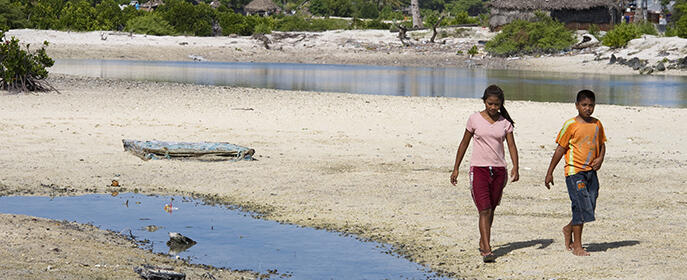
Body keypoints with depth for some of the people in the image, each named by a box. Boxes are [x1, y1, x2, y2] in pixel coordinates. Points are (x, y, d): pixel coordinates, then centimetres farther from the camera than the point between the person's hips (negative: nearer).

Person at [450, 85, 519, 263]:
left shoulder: (505, 122, 5)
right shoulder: (475, 119, 0)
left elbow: (511, 146, 0)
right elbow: (464, 144, 7)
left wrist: (515, 168, -16)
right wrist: (456, 168, 8)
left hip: (498, 169, 3)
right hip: (479, 168, -3)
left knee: (491, 209, 12)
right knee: (484, 210, -13)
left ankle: (483, 242, 33)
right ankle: (487, 251, -17)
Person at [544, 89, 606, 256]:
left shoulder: (597, 124, 9)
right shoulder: (571, 125, -7)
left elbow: (602, 144, 22)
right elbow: (560, 149, -4)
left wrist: (600, 158, -1)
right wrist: (550, 173, -3)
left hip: (591, 171, 6)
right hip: (574, 171, -6)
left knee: (589, 208, 7)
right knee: (581, 206, -10)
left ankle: (569, 229, 34)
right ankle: (577, 245, -1)